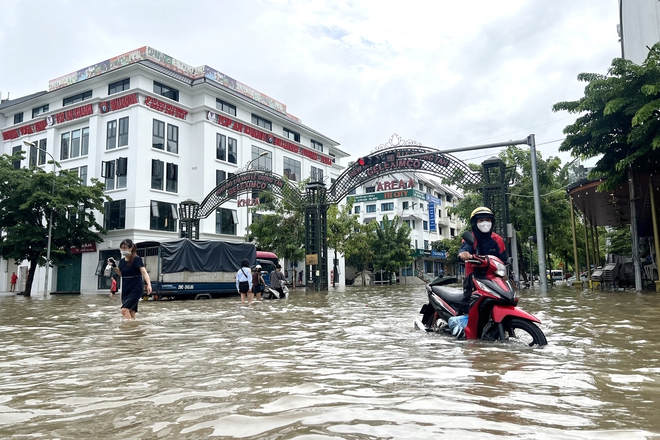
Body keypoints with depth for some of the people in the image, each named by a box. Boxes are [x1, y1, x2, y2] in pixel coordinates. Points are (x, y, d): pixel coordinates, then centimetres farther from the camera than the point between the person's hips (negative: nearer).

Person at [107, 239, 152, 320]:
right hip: (125, 290, 7)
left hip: (136, 289, -7)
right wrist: (114, 266, 5)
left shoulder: (136, 259, -12)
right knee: (130, 313, 8)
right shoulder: (122, 261, 7)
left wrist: (148, 284, -37)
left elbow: (144, 272, -22)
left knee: (124, 309, -20)